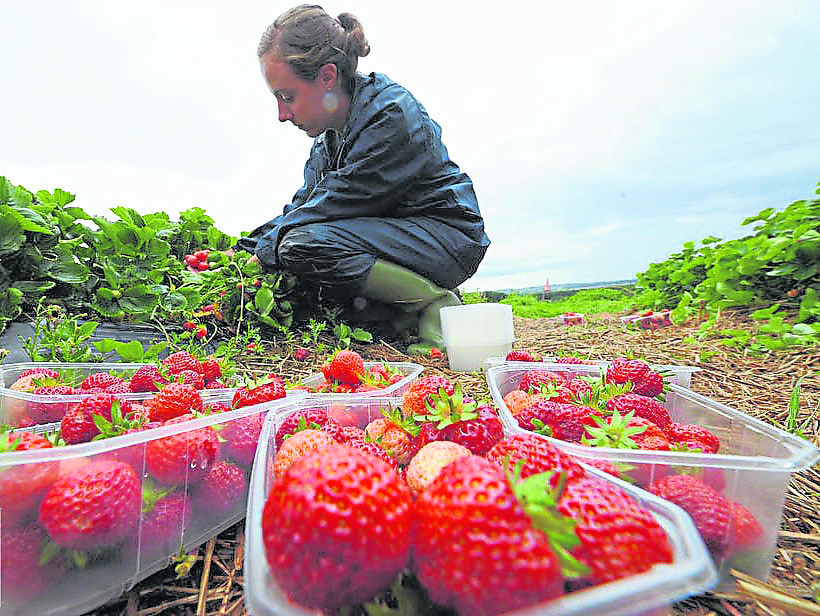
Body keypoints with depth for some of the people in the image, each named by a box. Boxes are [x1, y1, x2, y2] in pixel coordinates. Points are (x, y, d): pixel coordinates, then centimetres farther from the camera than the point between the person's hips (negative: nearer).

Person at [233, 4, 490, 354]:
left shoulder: (391, 115, -18)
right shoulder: (330, 131, 8)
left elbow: (337, 201, -21)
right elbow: (305, 202, 10)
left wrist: (263, 250, -14)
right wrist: (248, 245, -1)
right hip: (391, 233, 9)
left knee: (303, 246, -26)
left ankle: (434, 305, -16)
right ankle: (394, 314, -6)